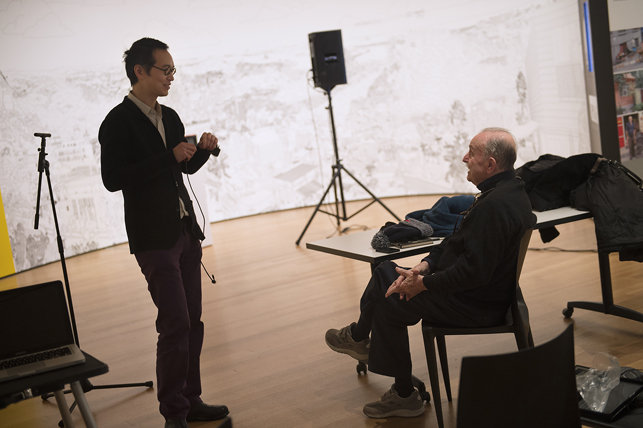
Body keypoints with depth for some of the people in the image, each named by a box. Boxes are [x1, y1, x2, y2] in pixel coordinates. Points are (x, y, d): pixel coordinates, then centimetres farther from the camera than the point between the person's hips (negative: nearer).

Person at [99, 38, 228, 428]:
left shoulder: (170, 117, 13)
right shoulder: (118, 122, -10)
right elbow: (113, 179, -20)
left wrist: (203, 150, 2)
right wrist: (169, 156, -22)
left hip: (186, 231, 8)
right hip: (154, 237, -7)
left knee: (193, 322, 9)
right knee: (175, 323, -9)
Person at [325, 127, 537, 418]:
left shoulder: (495, 205, -28)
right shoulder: (509, 189, 7)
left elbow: (474, 271, -30)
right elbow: (459, 241, 11)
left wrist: (424, 283, -19)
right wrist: (425, 265, 0)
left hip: (474, 305, -11)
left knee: (388, 300, -4)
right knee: (387, 271, 12)